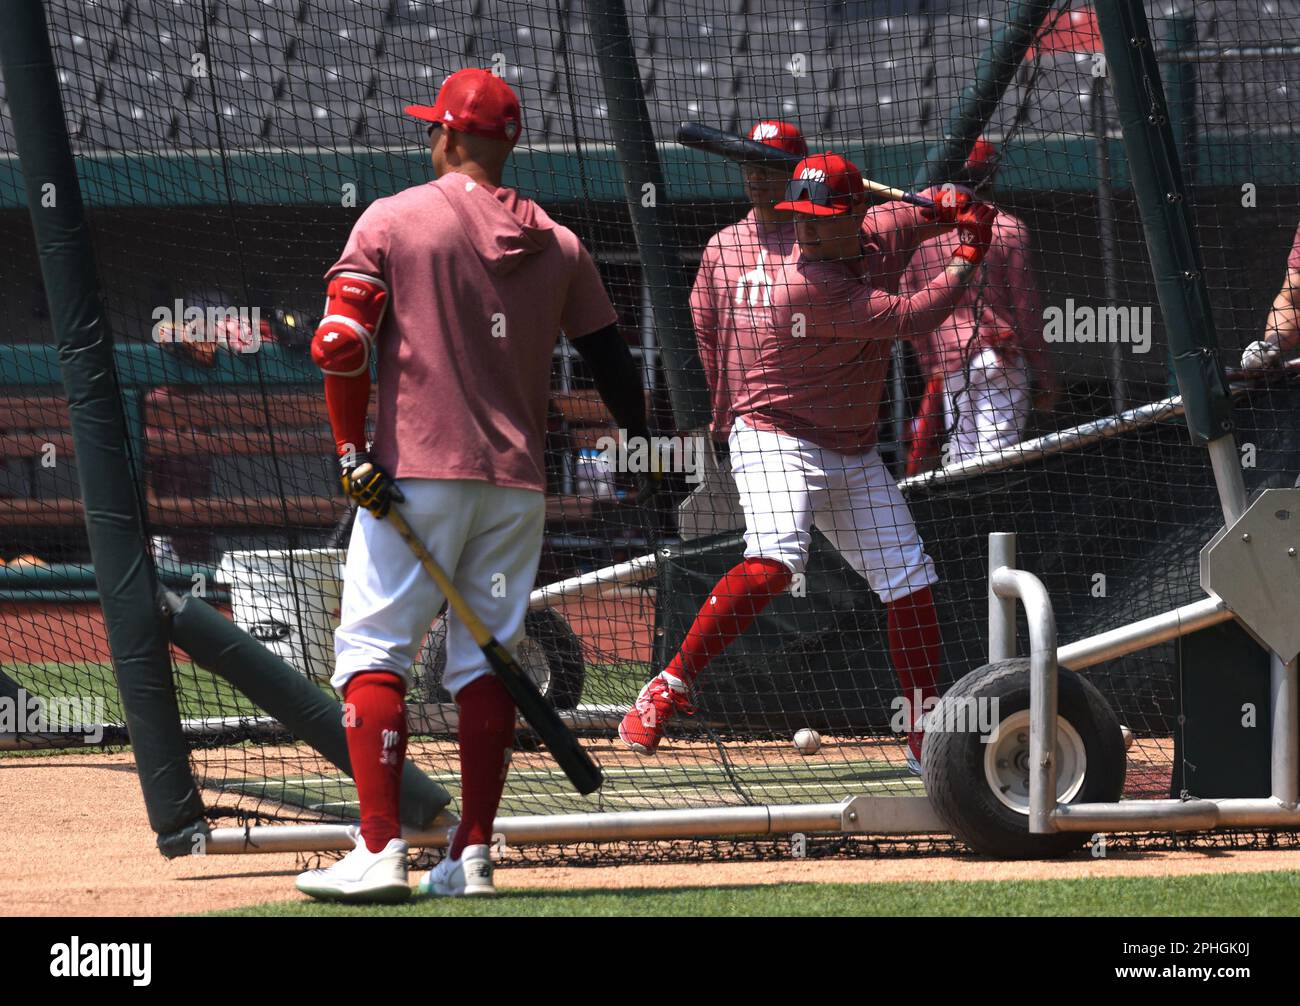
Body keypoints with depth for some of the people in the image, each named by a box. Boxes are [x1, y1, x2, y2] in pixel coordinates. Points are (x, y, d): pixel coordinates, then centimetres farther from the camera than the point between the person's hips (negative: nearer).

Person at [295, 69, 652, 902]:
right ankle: (472, 857, 5)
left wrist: (353, 452, -6)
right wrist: (644, 451, 27)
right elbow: (612, 358, 13)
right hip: (517, 481, 4)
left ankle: (381, 850, -12)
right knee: (488, 660, 9)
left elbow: (341, 342, -11)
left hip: (415, 471, -4)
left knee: (374, 647, -2)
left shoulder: (393, 220, -2)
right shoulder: (557, 245, 9)